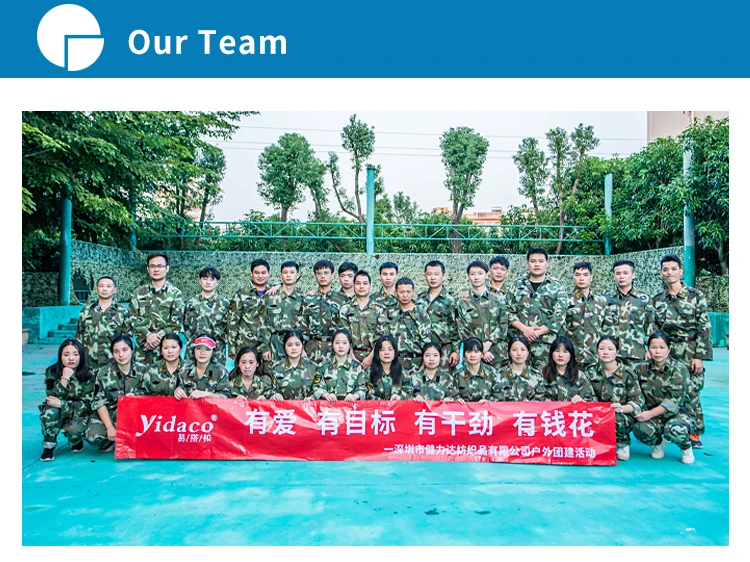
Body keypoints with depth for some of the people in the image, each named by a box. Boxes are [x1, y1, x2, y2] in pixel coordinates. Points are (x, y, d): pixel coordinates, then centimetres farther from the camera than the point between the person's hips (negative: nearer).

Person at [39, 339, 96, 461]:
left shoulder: (88, 375, -13)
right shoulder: (51, 372, -11)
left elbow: (86, 405, -17)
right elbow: (53, 399, -22)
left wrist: (61, 404, -29)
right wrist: (64, 378, -31)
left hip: (78, 414, -1)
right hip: (56, 415, 1)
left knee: (73, 429, -32)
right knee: (51, 409, -32)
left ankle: (76, 440, 6)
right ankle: (48, 446, -12)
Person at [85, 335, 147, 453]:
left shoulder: (142, 370, -7)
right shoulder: (104, 373, -8)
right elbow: (99, 402, -9)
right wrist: (110, 428, -17)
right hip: (107, 414, 0)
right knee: (93, 436, -28)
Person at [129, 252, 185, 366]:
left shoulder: (176, 293, 2)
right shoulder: (139, 292, 10)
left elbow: (176, 322, -4)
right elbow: (133, 318, 3)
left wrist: (158, 336, -15)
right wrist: (147, 335, -12)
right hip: (143, 349, 2)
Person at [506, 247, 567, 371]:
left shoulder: (557, 287, 7)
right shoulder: (516, 285, 10)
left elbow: (559, 315, -2)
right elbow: (508, 311, 4)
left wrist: (538, 332, -10)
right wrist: (524, 329, -10)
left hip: (546, 343, -1)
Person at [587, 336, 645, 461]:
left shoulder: (627, 374, -6)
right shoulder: (592, 372, 4)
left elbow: (638, 401, -8)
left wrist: (621, 408, -27)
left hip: (624, 416, -3)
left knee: (616, 418, -36)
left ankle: (622, 444, -2)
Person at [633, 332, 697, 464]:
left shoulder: (679, 369, -12)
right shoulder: (642, 368, 1)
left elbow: (675, 400, -21)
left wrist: (650, 413, -26)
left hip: (679, 413, -2)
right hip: (654, 416, 3)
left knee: (673, 429, -38)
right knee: (639, 429, -31)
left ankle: (686, 448, 2)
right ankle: (658, 443, 8)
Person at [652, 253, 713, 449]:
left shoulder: (695, 296, -1)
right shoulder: (656, 300, 8)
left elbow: (704, 328, -4)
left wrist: (699, 356, -9)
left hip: (690, 355, -2)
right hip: (666, 355, 3)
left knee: (691, 394, 0)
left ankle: (695, 433, 16)